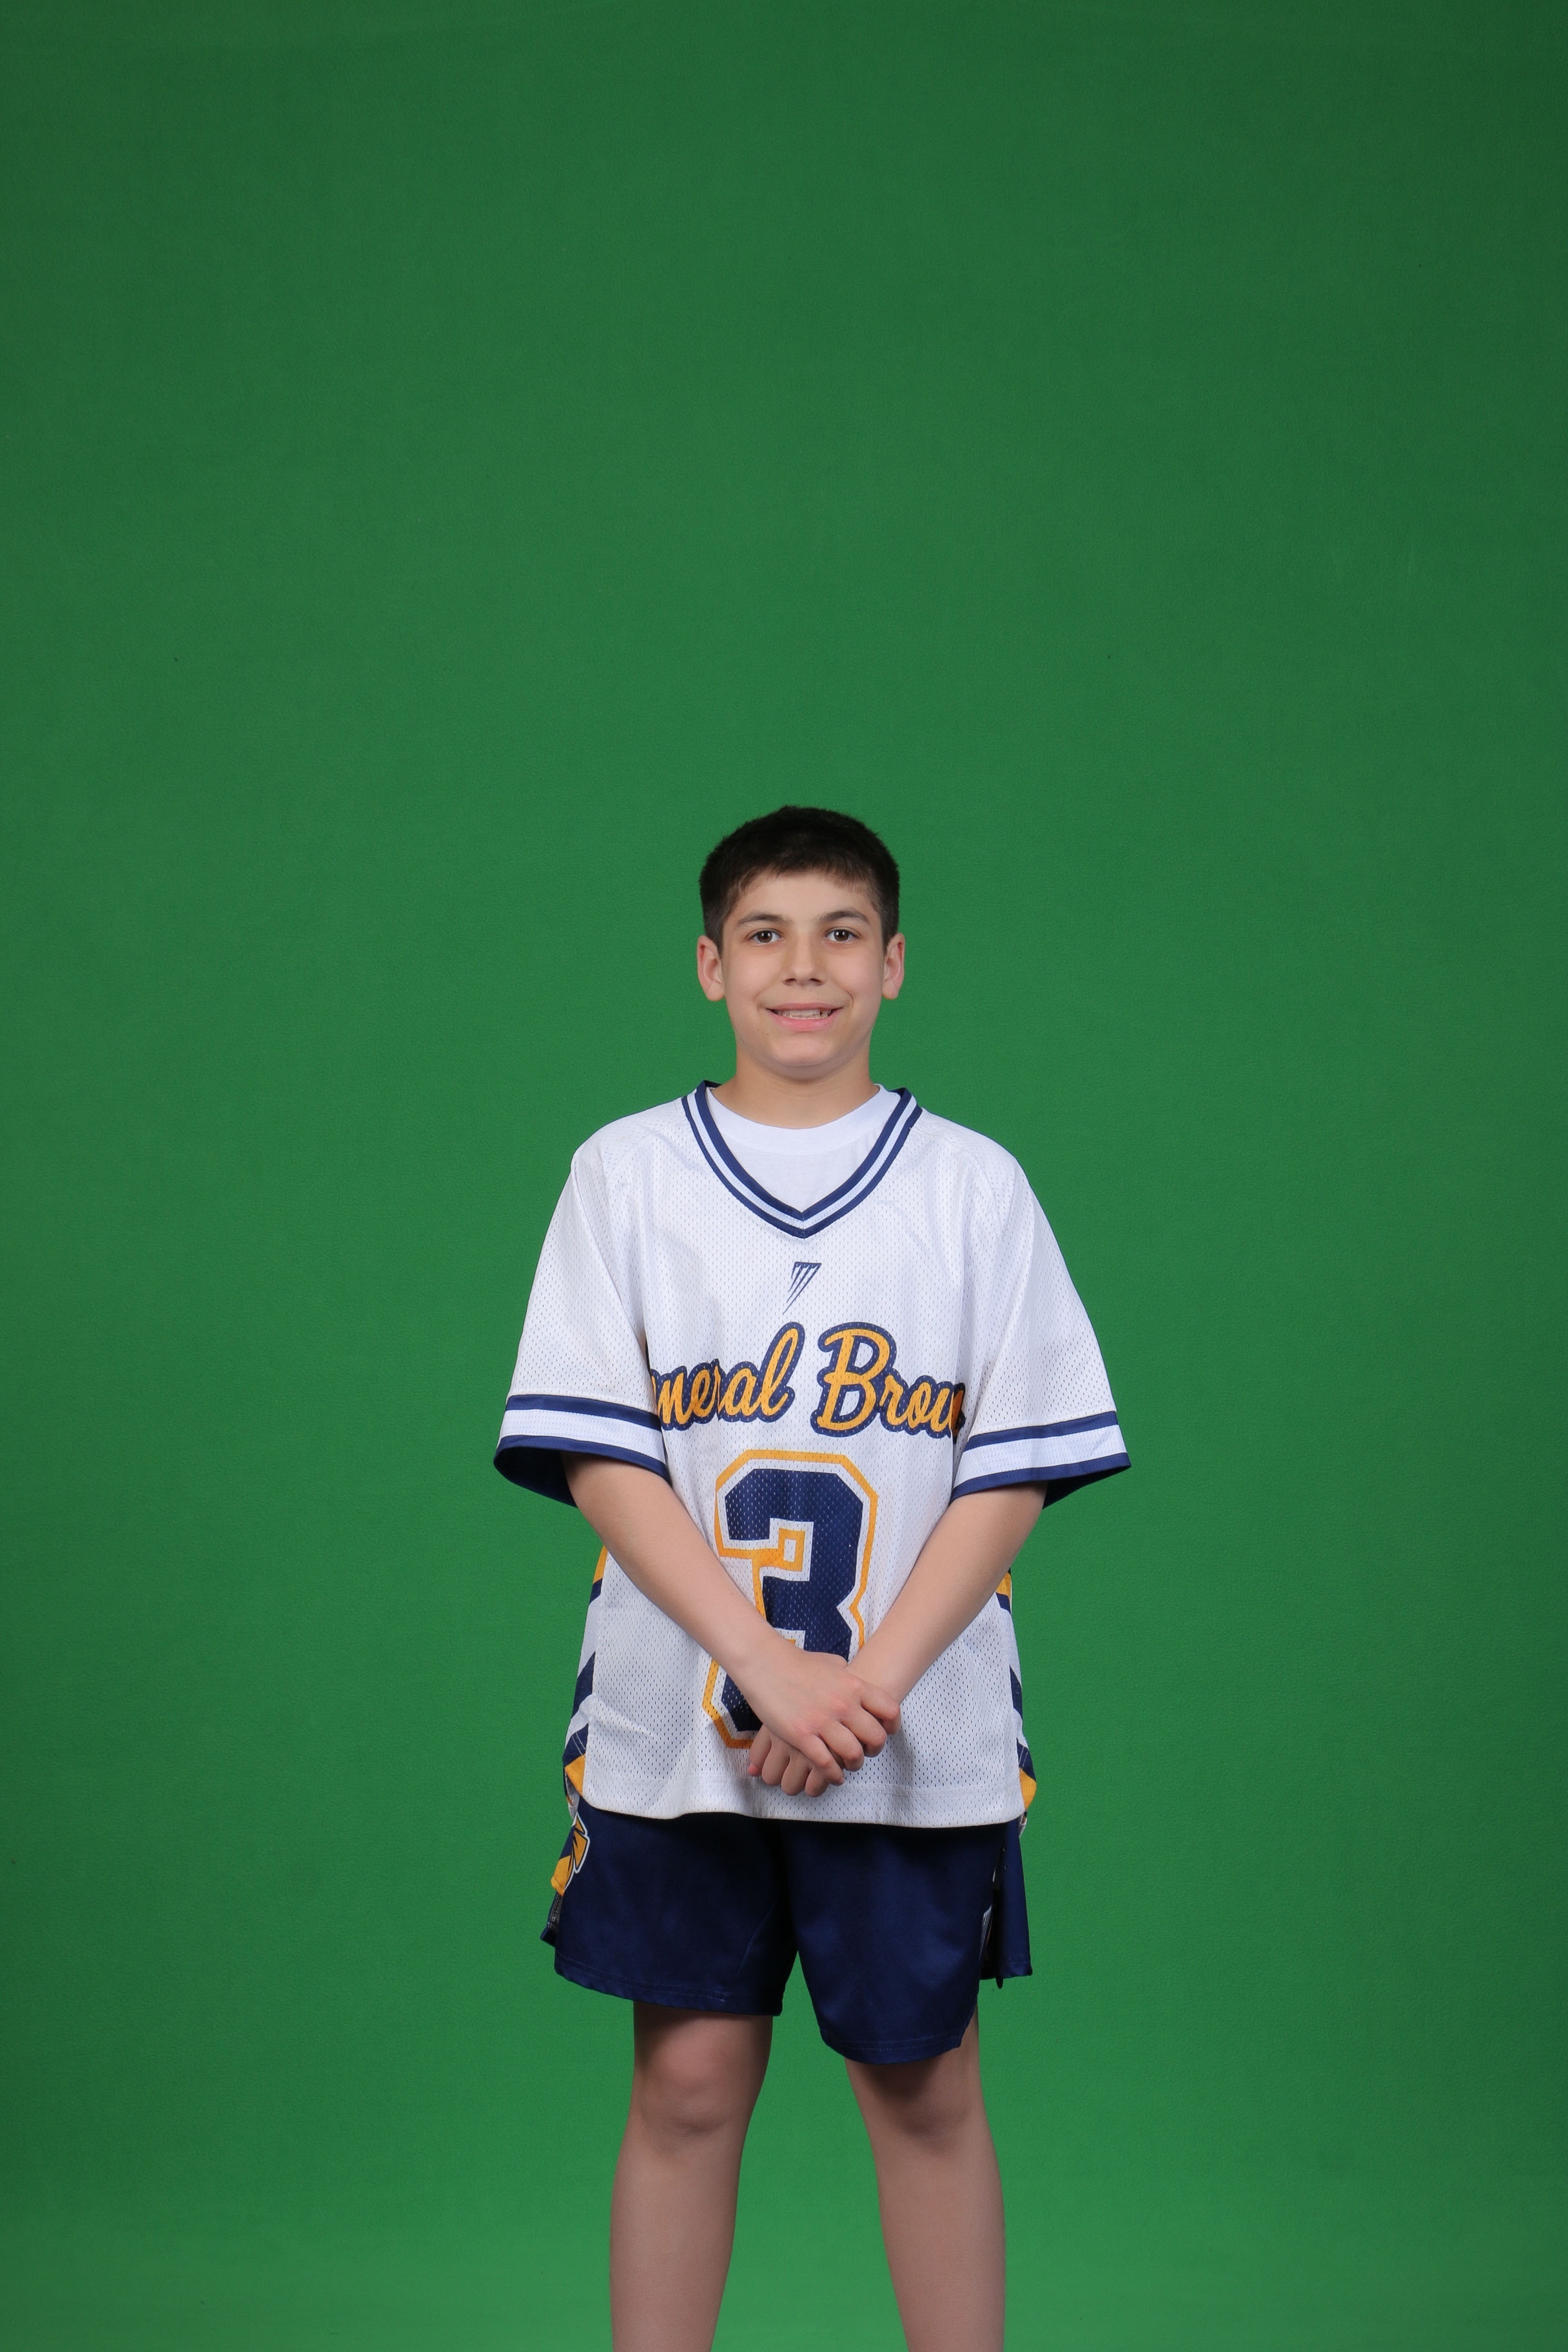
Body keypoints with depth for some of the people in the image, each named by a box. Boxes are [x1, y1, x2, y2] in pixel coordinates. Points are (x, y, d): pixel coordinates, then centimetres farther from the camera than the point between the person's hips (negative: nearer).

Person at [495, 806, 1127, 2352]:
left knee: (924, 2088, 7)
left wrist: (874, 1679, -13)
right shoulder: (626, 1175, 3)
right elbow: (598, 1458, -4)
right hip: (677, 1731, 0)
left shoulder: (973, 1185, 4)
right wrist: (772, 1670, -14)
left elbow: (1014, 1471, -1)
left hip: (918, 1737, 0)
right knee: (686, 2084, 6)